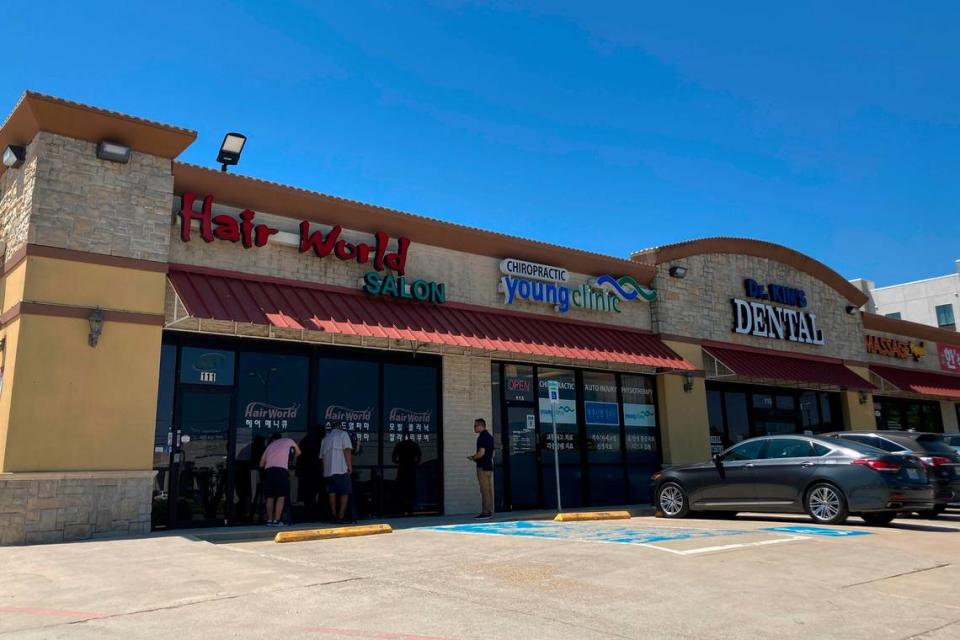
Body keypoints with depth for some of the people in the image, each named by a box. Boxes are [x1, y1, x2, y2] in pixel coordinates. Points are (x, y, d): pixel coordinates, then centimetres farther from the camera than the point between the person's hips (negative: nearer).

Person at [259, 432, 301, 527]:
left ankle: (269, 520, 12)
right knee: (281, 497, 2)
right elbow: (298, 452, 35)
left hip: (268, 470, 3)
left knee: (270, 497, 12)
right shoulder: (288, 441, 20)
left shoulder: (270, 445, 25)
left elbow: (261, 464, 22)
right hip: (281, 470, -3)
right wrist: (291, 458, 52)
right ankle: (276, 521, -1)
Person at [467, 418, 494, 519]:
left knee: (485, 490, -7)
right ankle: (489, 511, 12)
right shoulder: (490, 436, 16)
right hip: (489, 466, 9)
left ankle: (485, 512, -6)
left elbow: (481, 452, -21)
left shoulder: (482, 437, -13)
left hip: (482, 467, -9)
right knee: (489, 489, 9)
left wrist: (472, 457, -4)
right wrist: (475, 457, 21)